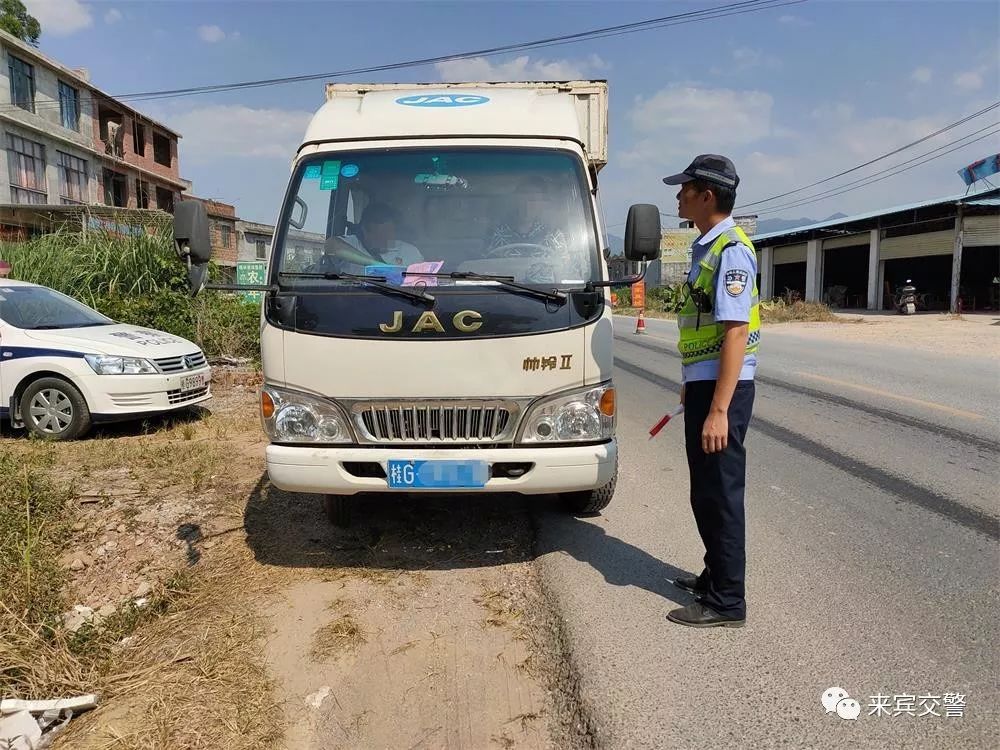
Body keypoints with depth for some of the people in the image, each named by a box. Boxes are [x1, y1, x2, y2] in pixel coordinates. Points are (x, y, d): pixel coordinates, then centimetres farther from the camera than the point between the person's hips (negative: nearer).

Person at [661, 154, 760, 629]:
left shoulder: (730, 251, -16)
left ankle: (727, 602, 12)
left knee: (720, 492, -1)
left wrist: (719, 409, -26)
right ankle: (715, 577, 34)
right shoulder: (706, 247, 14)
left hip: (722, 389, -10)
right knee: (706, 490, 18)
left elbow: (736, 332, -23)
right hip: (704, 383, 10)